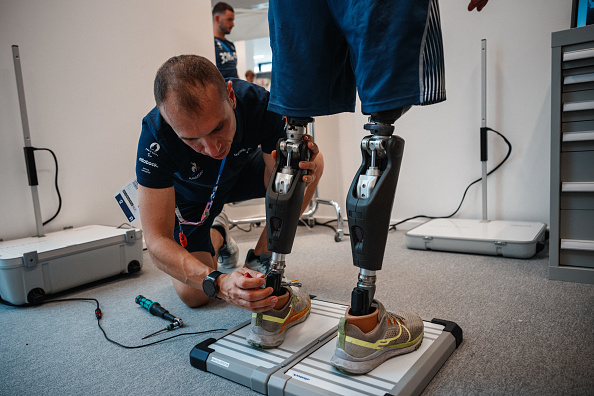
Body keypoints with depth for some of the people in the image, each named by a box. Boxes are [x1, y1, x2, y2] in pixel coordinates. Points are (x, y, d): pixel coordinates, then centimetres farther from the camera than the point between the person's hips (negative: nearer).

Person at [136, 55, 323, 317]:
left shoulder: (259, 104, -35)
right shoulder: (155, 136, -38)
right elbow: (157, 242, -38)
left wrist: (307, 169, -51)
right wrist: (217, 283, -53)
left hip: (242, 172, 2)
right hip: (192, 194, -1)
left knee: (314, 163, -25)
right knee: (193, 296, -9)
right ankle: (216, 236, 25)